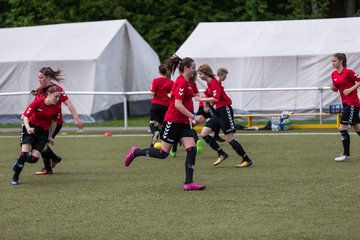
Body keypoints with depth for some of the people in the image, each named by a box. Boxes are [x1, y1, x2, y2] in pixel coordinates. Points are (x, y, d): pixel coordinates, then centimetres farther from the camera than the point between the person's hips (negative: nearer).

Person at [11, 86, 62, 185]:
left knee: (33, 158, -11)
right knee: (25, 153, -20)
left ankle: (19, 163, 23)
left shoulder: (57, 107, -10)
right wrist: (28, 128, -35)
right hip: (31, 128, -3)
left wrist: (50, 136, 13)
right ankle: (15, 178, -2)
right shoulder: (38, 102, -20)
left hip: (43, 132, 3)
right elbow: (25, 116, -17)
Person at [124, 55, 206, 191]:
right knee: (163, 153, -3)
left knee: (192, 150, -4)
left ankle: (188, 183, -6)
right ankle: (135, 152, 17)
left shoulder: (185, 82, 14)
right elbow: (177, 104, -23)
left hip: (183, 122, 9)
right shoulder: (182, 83, -16)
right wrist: (194, 117, -24)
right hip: (173, 121, -9)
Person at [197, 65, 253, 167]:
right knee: (204, 133, 1)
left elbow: (216, 98, -26)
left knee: (229, 138, -7)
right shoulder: (209, 83, 12)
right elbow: (206, 94, 31)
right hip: (218, 111, 9)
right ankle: (222, 154, 8)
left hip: (225, 110, -9)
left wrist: (202, 99, -18)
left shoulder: (214, 82, -16)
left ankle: (247, 160, 2)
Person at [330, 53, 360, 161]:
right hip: (345, 103, 8)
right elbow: (336, 89, 18)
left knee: (342, 127, -10)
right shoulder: (334, 74, 8)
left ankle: (346, 154, -2)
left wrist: (351, 89, -22)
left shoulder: (348, 72, -15)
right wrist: (333, 87, -4)